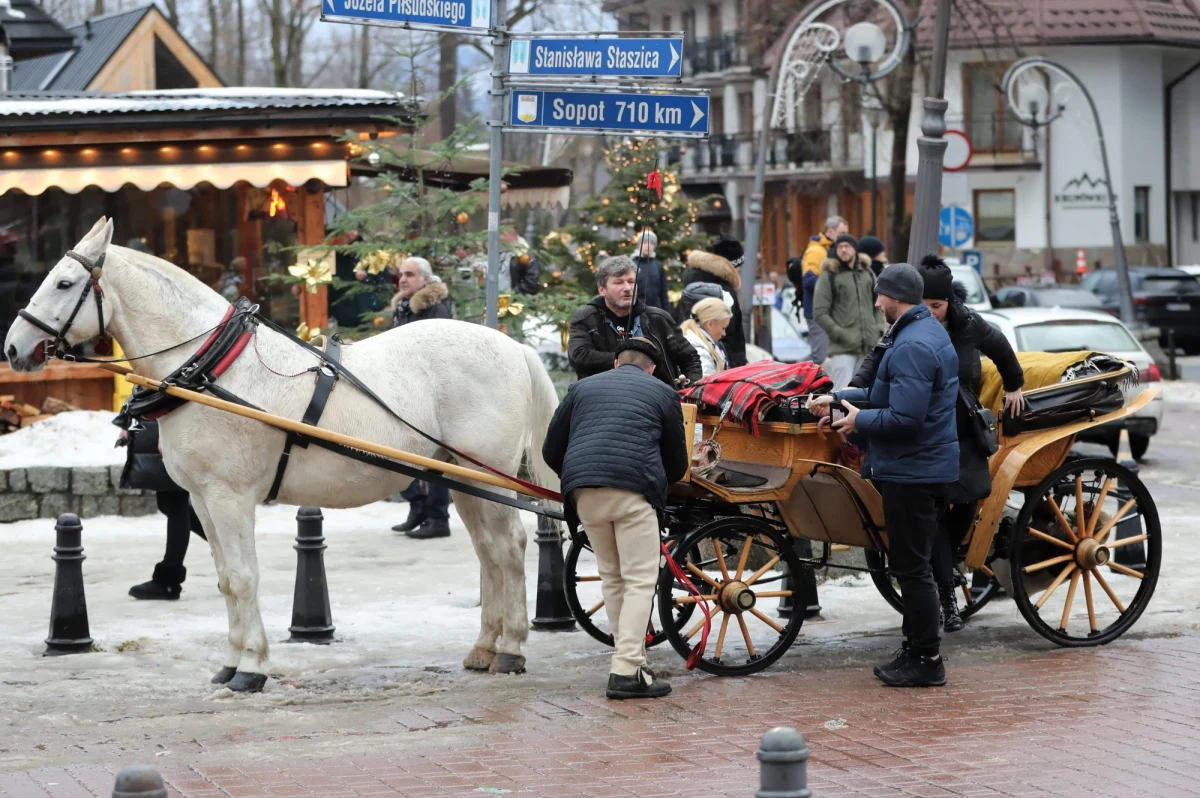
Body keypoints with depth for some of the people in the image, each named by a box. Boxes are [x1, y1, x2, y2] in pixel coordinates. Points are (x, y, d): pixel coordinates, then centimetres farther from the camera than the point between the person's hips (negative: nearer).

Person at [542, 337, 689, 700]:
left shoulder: (583, 388, 26)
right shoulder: (662, 393, 19)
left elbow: (551, 451, 23)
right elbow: (678, 465, 21)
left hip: (583, 490, 4)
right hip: (633, 489, -4)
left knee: (611, 578, 17)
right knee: (639, 581, -1)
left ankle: (630, 658, 19)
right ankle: (626, 671, -9)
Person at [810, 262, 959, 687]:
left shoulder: (912, 347, -22)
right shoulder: (929, 332, 14)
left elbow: (903, 418, -28)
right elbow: (891, 394, 21)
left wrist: (859, 420, -12)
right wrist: (838, 398, 18)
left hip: (913, 473, -11)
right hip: (927, 468, 11)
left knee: (911, 568, -3)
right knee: (913, 565, 17)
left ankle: (927, 660, 2)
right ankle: (916, 650, 25)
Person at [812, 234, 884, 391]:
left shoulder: (868, 274, 15)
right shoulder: (829, 276, 0)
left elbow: (878, 306, 21)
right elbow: (820, 313, -4)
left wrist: (878, 329, 5)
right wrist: (841, 334, -12)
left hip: (869, 348, 5)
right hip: (843, 349, -5)